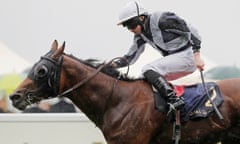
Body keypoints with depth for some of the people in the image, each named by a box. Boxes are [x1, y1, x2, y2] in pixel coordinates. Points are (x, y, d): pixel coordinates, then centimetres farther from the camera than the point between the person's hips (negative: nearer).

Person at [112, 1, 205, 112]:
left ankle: (174, 100, -31)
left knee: (148, 70, -22)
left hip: (187, 56, -9)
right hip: (172, 58, 9)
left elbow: (191, 31, -17)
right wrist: (114, 65, -3)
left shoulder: (161, 19, -18)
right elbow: (131, 57, 14)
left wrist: (197, 56, -22)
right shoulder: (140, 34, 8)